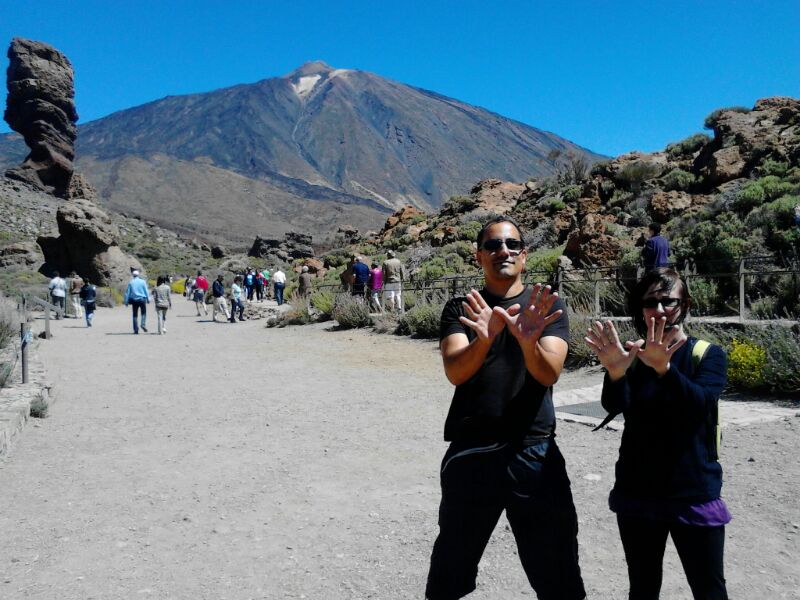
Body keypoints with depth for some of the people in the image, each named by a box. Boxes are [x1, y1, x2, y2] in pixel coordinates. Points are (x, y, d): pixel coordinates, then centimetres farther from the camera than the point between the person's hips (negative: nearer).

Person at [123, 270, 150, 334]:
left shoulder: (130, 283, 1)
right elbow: (146, 291, 0)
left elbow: (127, 292, 1)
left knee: (135, 315, 7)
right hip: (142, 299, -1)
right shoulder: (143, 282, 0)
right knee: (143, 313, 14)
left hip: (134, 300, 1)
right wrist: (148, 299, 6)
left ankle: (136, 330, 4)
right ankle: (143, 324, -11)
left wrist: (126, 301, 5)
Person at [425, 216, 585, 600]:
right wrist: (484, 339, -34)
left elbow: (549, 374, -12)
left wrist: (528, 341, -34)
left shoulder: (548, 306, 3)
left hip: (534, 452, 0)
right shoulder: (460, 309, 3)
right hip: (469, 452, 1)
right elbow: (454, 372, -13)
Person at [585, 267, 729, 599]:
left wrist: (663, 367, -41)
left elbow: (699, 404, -23)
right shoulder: (633, 356, 1)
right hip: (637, 493, 2)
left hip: (694, 494, -2)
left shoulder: (708, 354, -4)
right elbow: (614, 406, -17)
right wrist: (615, 371, -38)